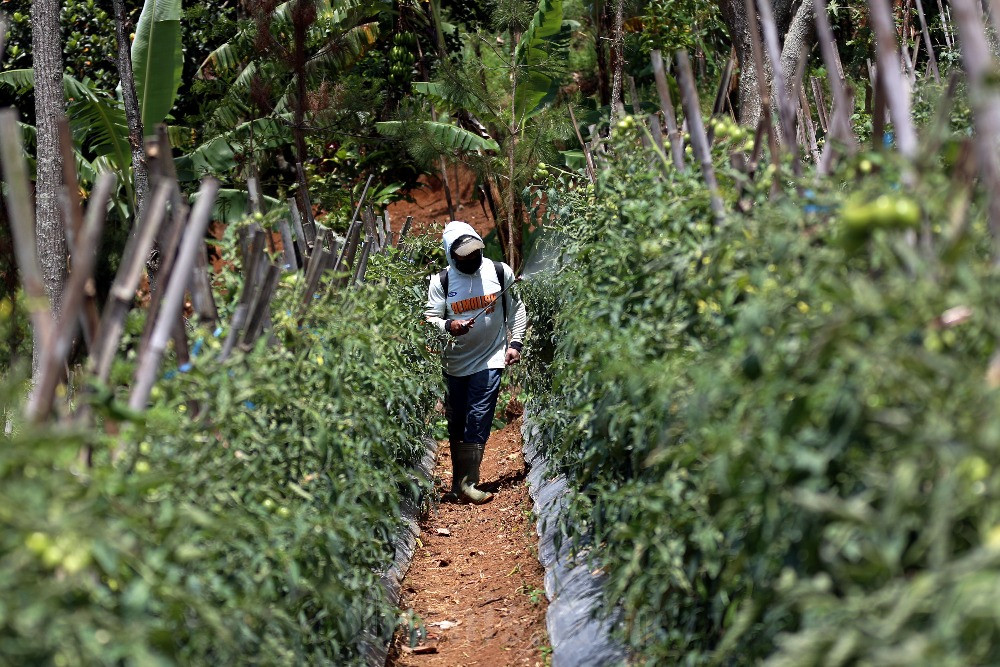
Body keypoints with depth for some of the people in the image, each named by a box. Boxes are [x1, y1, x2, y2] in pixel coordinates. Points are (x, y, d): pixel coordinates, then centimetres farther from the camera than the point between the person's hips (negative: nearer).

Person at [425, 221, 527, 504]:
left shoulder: (500, 272, -2)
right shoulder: (441, 281, -3)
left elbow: (516, 308, 8)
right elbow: (430, 318, -3)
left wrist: (515, 343, 0)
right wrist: (448, 326, -24)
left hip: (490, 360, -2)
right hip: (455, 362, 2)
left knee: (477, 422, -10)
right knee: (456, 425, 8)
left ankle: (465, 484, -7)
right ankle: (460, 484, 20)